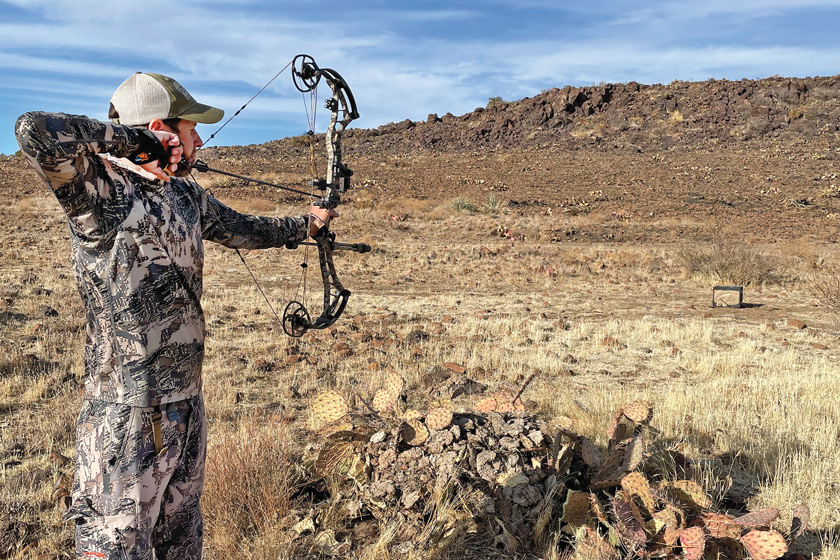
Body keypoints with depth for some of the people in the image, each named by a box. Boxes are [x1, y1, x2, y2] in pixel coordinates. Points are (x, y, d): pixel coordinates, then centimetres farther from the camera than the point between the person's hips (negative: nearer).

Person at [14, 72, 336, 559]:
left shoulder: (187, 194, 8)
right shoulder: (99, 190, -15)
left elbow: (241, 229, 24)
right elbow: (35, 132, -32)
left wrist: (305, 224, 34)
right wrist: (129, 139, -21)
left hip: (188, 405, 8)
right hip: (128, 422, -7)